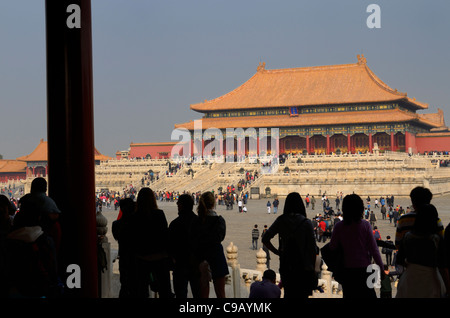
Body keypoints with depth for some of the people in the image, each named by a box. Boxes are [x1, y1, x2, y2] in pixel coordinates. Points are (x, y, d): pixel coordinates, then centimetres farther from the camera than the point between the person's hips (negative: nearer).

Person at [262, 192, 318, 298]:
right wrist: (312, 268, 3)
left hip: (286, 264, 3)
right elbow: (312, 248, -7)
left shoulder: (280, 221, -1)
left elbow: (265, 239, -3)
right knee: (302, 294, 5)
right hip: (303, 266, -3)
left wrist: (277, 252, 5)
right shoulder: (306, 223, -8)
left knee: (288, 294, 15)